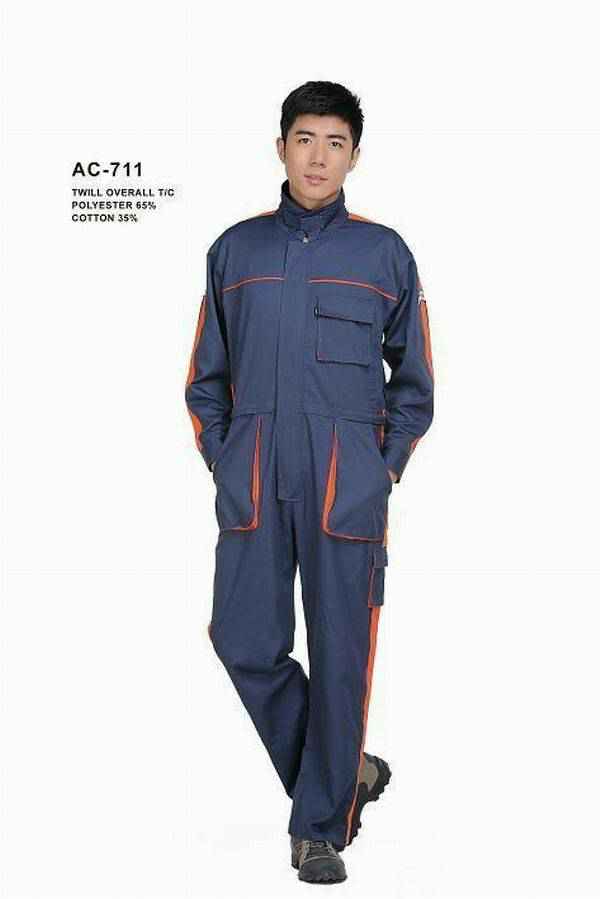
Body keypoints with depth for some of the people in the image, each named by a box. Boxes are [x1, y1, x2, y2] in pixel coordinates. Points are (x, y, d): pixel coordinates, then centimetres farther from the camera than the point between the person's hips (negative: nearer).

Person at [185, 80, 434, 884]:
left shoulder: (384, 252, 6)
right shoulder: (236, 249, 10)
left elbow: (413, 378, 12)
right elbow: (206, 375, 15)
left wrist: (386, 468, 3)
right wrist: (221, 459, 6)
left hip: (347, 483, -2)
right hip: (251, 482, 2)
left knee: (339, 655, 0)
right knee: (246, 644, 0)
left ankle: (321, 827, 15)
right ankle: (348, 774, 22)